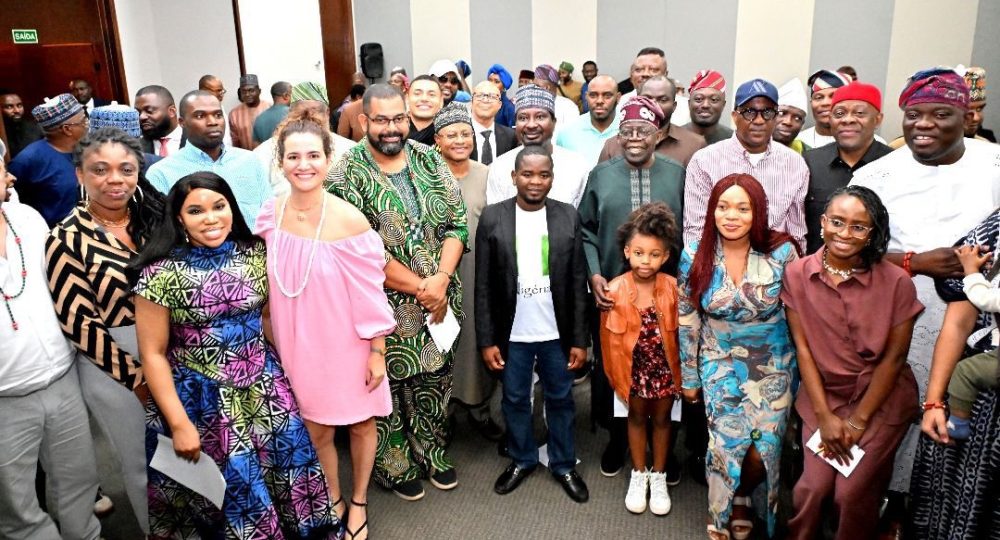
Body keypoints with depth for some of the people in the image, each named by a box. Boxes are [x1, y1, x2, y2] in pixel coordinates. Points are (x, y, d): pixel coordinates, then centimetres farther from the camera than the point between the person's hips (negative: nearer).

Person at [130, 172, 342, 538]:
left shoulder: (255, 254, -1)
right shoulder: (161, 273, -13)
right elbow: (153, 355, -10)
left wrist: (288, 368, 11)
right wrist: (179, 424, -12)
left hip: (265, 392, 4)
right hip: (201, 403, -3)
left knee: (285, 474, 12)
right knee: (215, 493, 12)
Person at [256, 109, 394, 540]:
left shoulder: (350, 220, -19)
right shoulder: (269, 214, -8)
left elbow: (370, 294, -13)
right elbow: (270, 283, 5)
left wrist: (377, 352, -9)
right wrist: (275, 344, 4)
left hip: (347, 344, -3)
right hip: (297, 345, 3)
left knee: (360, 423, 16)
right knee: (316, 428, 17)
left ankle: (359, 503, 41)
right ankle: (333, 499, 43)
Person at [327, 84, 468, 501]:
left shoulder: (429, 160, 2)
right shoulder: (348, 174, -11)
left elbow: (457, 222, -1)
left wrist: (441, 279, -15)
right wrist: (420, 288, -16)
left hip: (438, 300, 4)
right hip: (386, 307, -4)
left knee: (436, 381, 17)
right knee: (388, 387, 11)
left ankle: (432, 452, 40)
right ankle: (395, 466, 34)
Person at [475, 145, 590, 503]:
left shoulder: (568, 217, -3)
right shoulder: (492, 218, -6)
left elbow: (578, 283, -2)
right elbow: (484, 286, -4)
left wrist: (579, 339, -2)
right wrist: (486, 340, -5)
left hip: (557, 333, 1)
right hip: (512, 333, 0)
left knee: (560, 399, 15)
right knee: (515, 399, 15)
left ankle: (564, 464, 34)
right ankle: (522, 460, 37)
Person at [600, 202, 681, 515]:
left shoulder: (672, 288, -17)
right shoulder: (614, 290, -18)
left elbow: (680, 333, -7)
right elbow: (609, 338, -8)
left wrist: (681, 372, -1)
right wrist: (615, 376, -2)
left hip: (665, 367, 0)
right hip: (634, 367, 0)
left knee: (661, 418, 18)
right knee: (637, 417, 19)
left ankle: (658, 476, 36)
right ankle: (639, 474, 37)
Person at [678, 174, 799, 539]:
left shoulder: (782, 252, -12)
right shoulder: (694, 257, -9)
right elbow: (687, 322, -1)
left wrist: (797, 371, 1)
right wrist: (689, 378, 4)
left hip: (773, 365, 0)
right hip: (721, 364, 0)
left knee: (765, 449, -2)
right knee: (728, 443, -10)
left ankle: (741, 495, 33)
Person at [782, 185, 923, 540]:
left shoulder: (896, 282, -15)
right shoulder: (797, 275, -9)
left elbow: (894, 356, -9)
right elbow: (802, 347, -6)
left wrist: (858, 421, -7)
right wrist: (825, 416, -8)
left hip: (882, 399, -1)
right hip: (823, 395, 2)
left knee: (852, 493, -4)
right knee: (813, 487, -4)